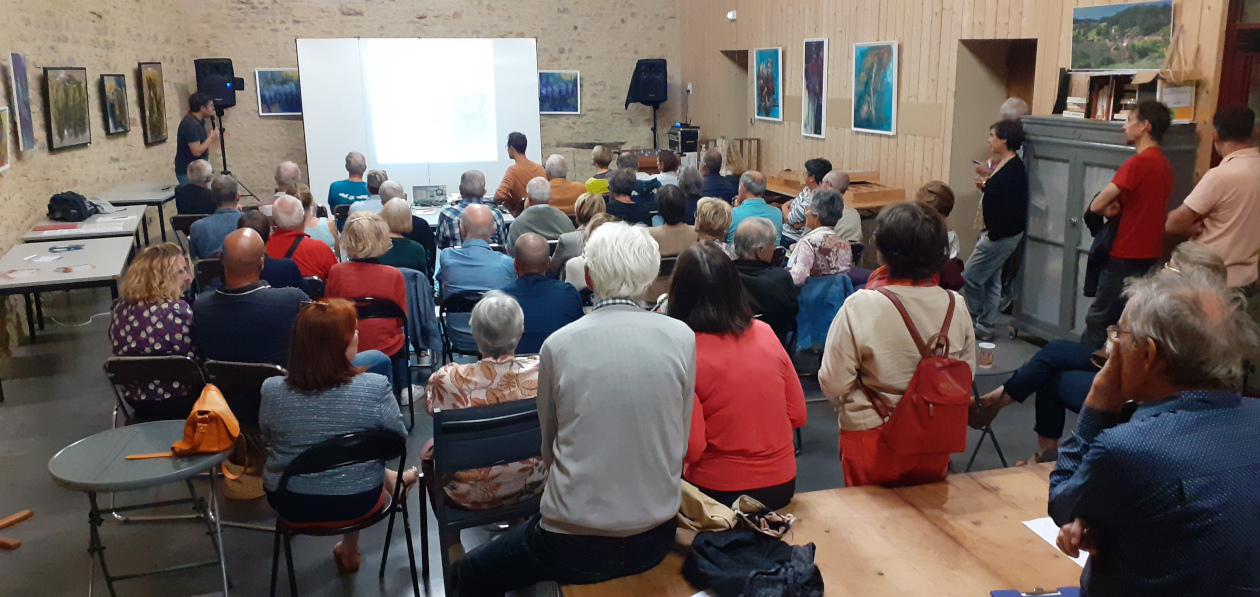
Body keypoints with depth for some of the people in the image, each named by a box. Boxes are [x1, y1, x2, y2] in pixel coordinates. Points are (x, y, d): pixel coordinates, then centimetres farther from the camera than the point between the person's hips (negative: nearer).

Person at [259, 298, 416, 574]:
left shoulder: (272, 390, -16)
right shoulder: (375, 388, -23)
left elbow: (269, 439, 3)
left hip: (289, 505, 2)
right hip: (356, 503, -1)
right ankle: (349, 550, 47)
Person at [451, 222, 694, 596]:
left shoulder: (559, 345, -12)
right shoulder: (682, 337, -9)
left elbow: (549, 446, 2)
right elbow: (680, 443, 1)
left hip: (576, 549, -4)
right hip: (655, 541, 4)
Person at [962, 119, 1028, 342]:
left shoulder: (1013, 169, -20)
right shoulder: (1003, 165, 10)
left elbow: (1011, 206, -24)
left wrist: (993, 235, -20)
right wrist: (985, 187, 4)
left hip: (1002, 236, -10)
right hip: (994, 233, 10)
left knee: (970, 276, -3)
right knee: (991, 280, 14)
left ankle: (977, 320, 12)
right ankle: (984, 327, 22)